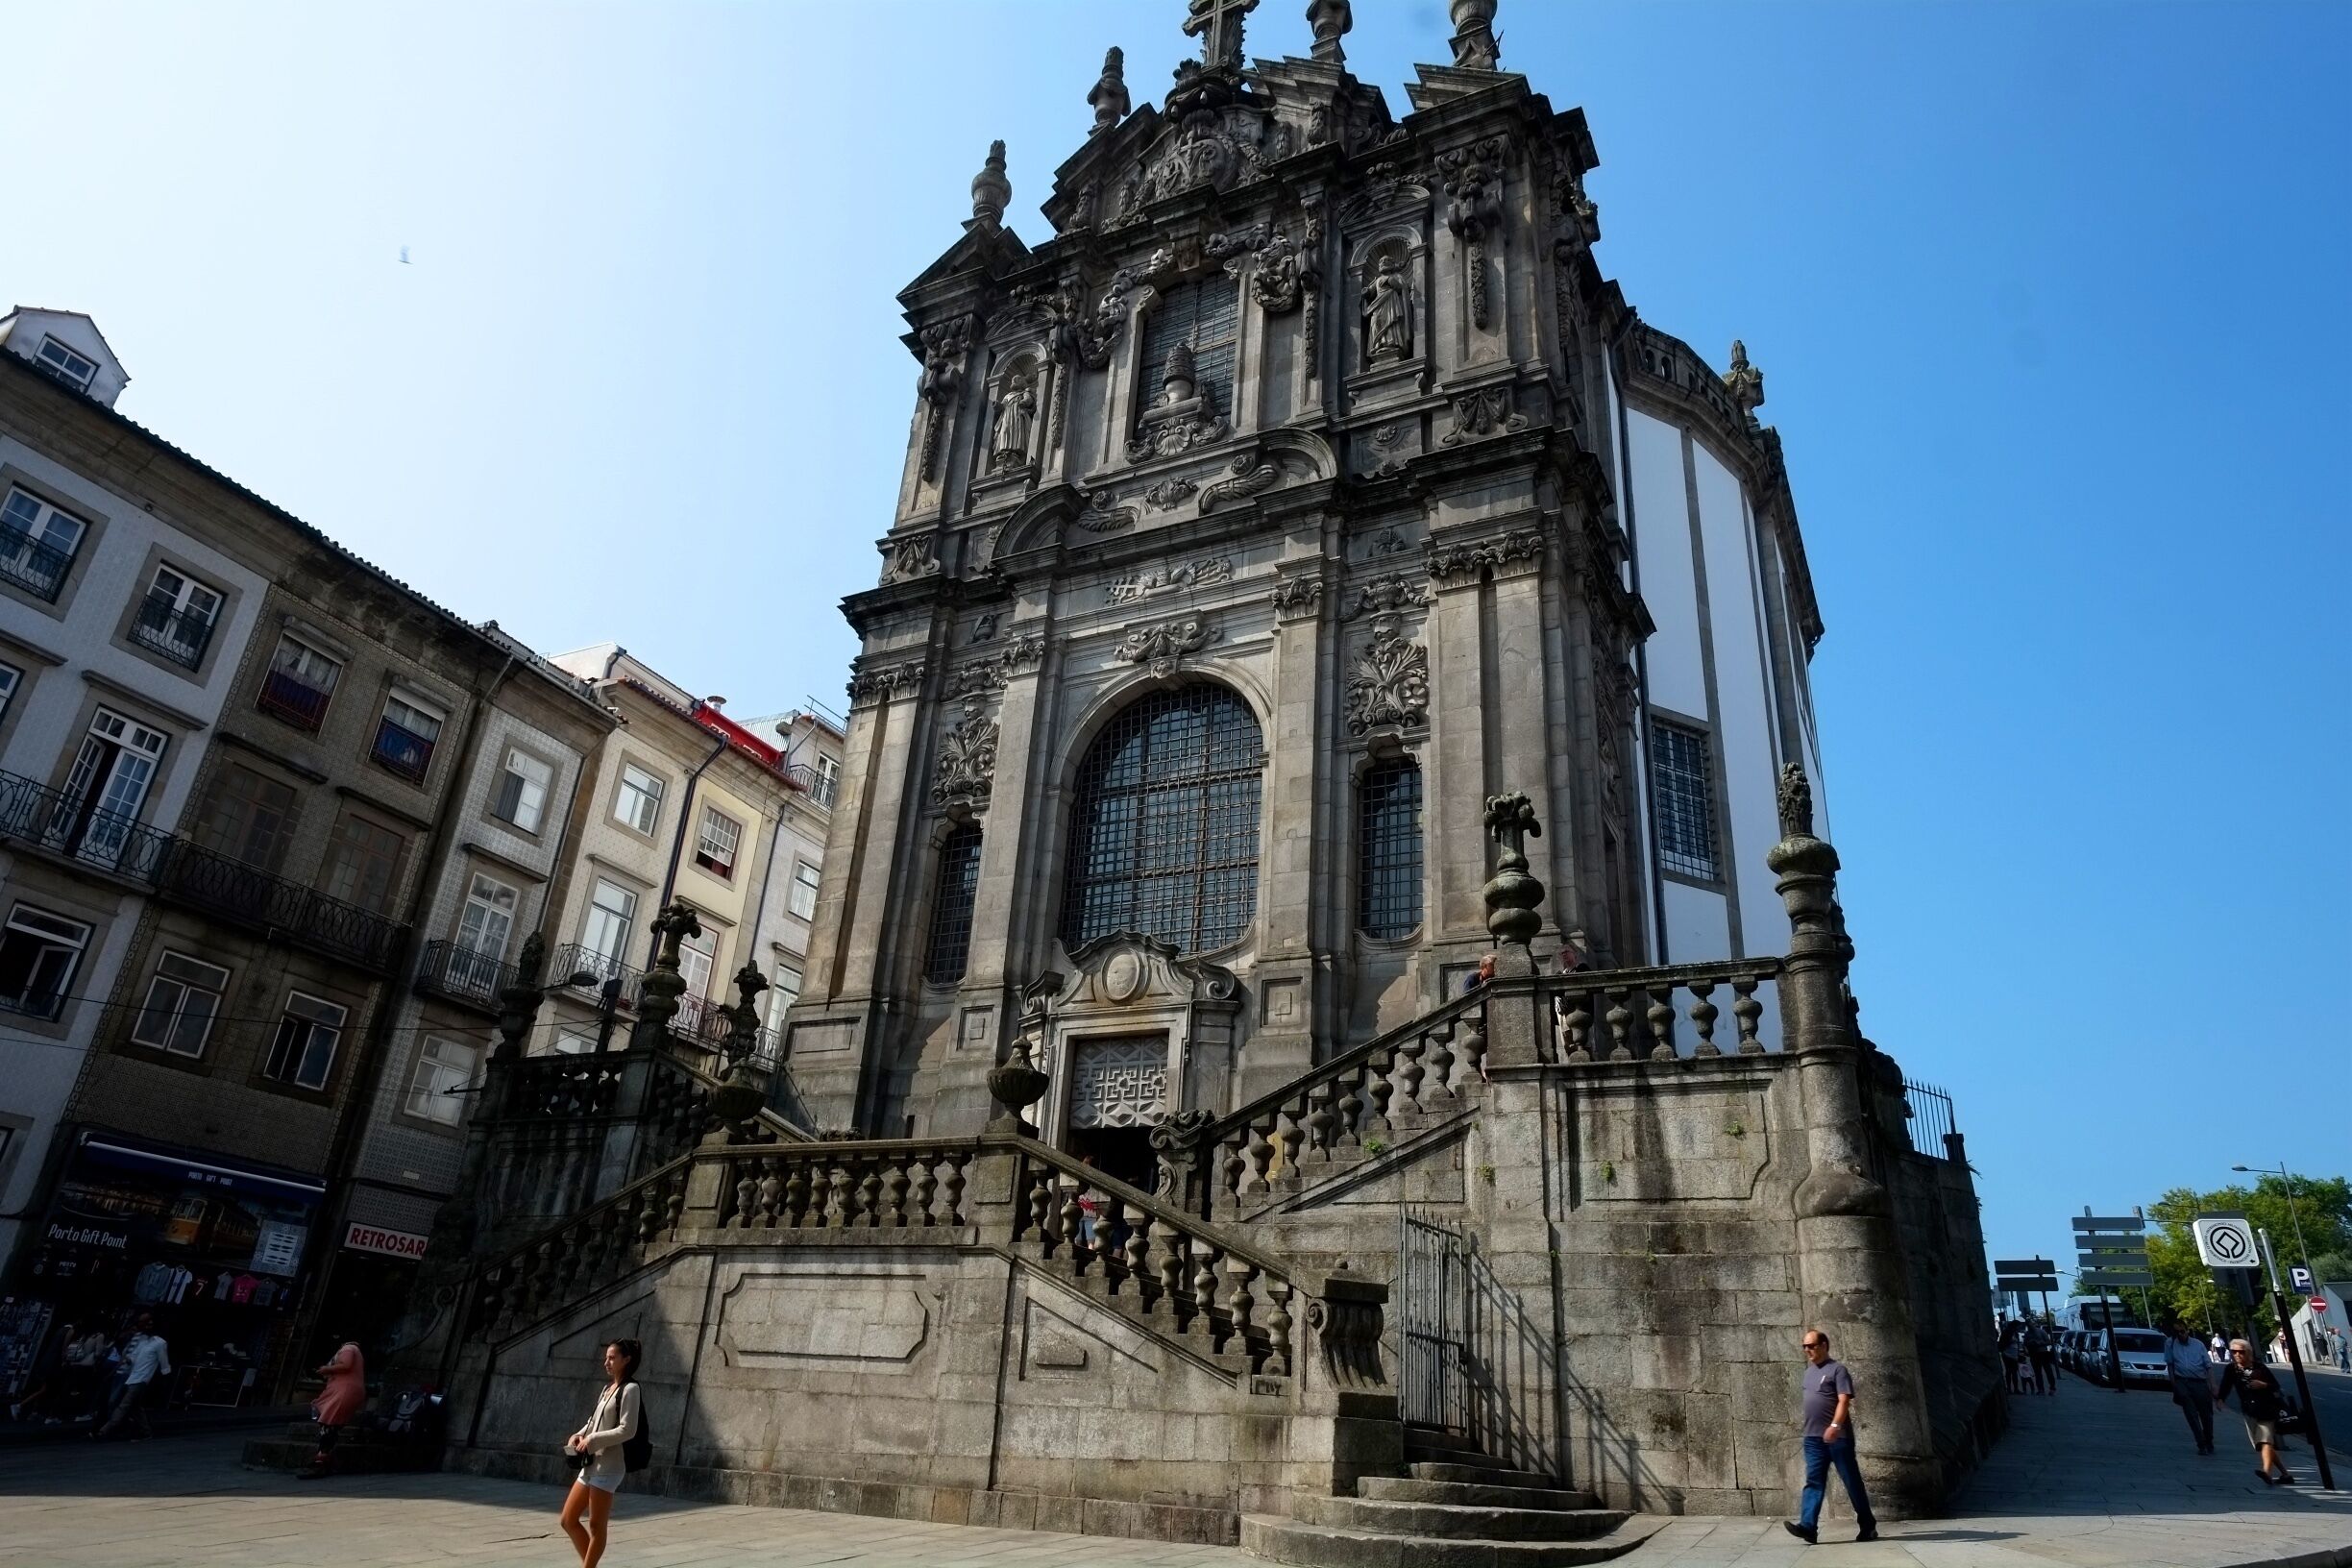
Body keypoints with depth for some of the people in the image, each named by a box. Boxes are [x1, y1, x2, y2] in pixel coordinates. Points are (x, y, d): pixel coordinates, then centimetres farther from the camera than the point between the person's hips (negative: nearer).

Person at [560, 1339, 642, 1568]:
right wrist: (579, 1435, 2)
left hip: (608, 1466, -9)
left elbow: (627, 1430, -16)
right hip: (590, 1464, 9)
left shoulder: (629, 1389, -9)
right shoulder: (608, 1388, 17)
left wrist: (592, 1439, -15)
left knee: (596, 1526, -1)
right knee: (568, 1520, 12)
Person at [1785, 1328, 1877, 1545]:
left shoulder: (1837, 1369, -6)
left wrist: (1835, 1425, -29)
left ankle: (1868, 1526, 18)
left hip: (1838, 1436, -6)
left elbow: (1844, 1400, -17)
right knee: (1814, 1482, -3)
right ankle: (1808, 1527, -11)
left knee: (1852, 1481, 5)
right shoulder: (1809, 1371, 17)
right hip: (1813, 1437, 6)